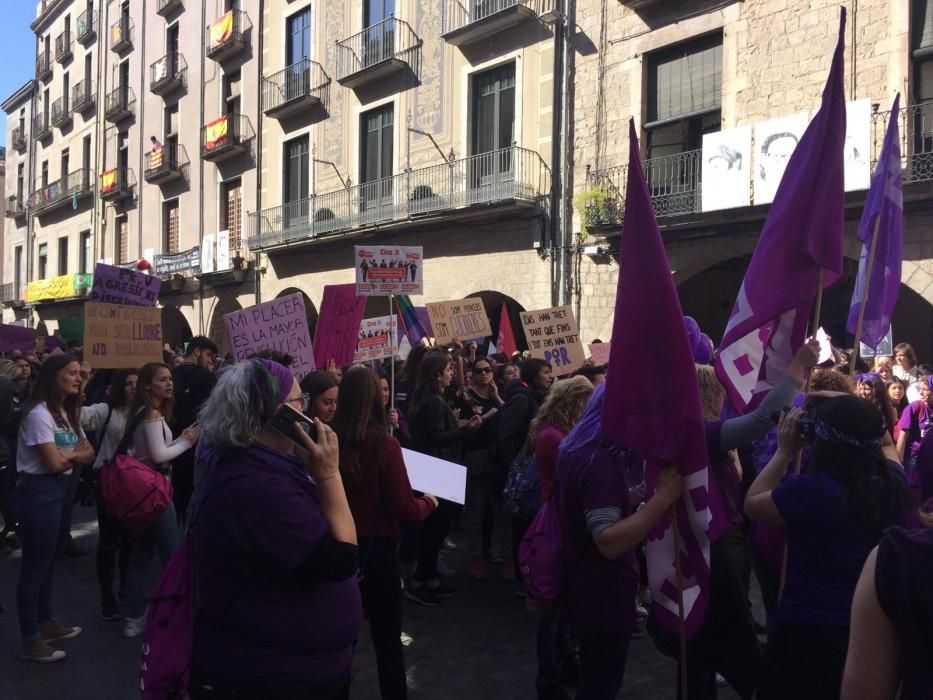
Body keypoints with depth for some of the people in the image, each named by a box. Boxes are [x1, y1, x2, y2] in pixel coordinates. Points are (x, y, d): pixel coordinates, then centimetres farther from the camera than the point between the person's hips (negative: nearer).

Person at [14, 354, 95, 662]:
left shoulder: (67, 412, 12)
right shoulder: (39, 413, -16)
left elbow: (89, 454, 7)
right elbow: (54, 463, -19)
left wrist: (68, 454, -11)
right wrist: (76, 453, -1)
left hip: (60, 490, 9)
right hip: (38, 492, -9)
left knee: (48, 563, 19)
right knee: (35, 567, 0)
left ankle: (46, 623, 32)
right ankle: (30, 640, 11)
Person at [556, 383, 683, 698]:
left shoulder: (578, 452, 5)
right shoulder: (599, 462, -27)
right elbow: (609, 542, -32)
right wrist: (663, 497, -35)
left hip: (588, 590, 10)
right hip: (603, 597, -10)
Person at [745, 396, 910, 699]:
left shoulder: (808, 489, -25)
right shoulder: (893, 484, -8)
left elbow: (751, 504, -4)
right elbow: (886, 443, 17)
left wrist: (785, 451, -2)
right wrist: (856, 416, 6)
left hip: (807, 636, -5)